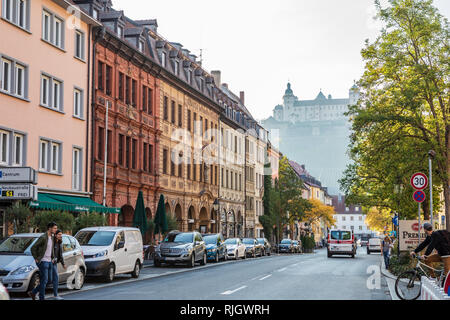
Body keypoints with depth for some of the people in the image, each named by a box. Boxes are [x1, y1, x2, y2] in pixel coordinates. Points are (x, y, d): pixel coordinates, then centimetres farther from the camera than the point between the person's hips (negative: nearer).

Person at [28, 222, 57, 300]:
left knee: (49, 280, 11)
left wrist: (53, 257, 18)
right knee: (44, 280, -6)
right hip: (43, 262, -9)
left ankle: (33, 292, 21)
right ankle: (42, 298, 3)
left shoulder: (52, 237, 11)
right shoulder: (43, 237, -15)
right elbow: (33, 248, -16)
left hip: (49, 262, 9)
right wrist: (36, 259, -13)